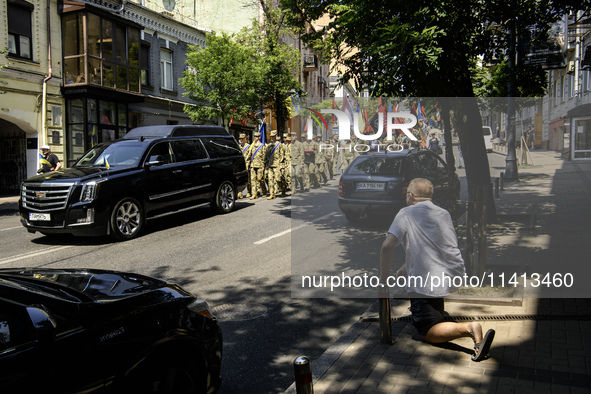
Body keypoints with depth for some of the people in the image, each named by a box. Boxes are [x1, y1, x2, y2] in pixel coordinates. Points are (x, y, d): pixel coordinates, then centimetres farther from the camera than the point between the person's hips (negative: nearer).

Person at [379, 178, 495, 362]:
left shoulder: (406, 214, -4)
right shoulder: (444, 214, 14)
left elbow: (387, 246, -15)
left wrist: (383, 279, -4)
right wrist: (403, 271, 27)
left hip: (427, 282, -7)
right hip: (456, 277, 8)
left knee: (428, 334, -4)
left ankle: (469, 328, -24)